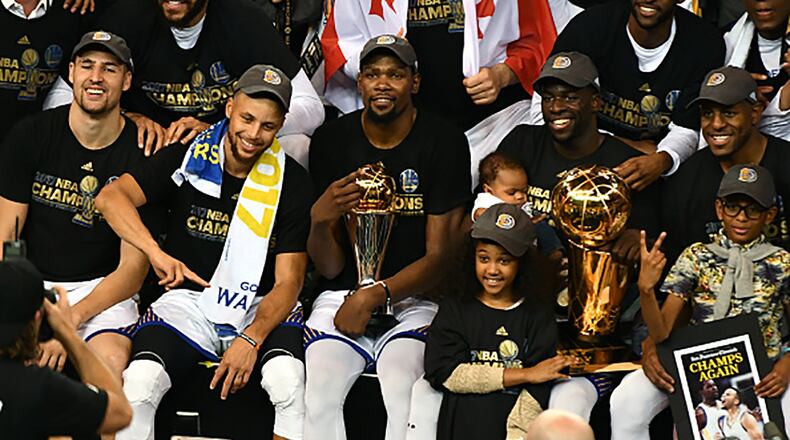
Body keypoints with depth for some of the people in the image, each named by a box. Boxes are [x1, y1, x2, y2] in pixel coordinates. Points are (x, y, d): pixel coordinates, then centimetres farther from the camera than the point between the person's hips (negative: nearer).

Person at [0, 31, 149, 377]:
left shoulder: (140, 154, -3)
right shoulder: (29, 137, 1)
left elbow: (133, 268, -5)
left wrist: (72, 319, -20)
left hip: (100, 290, -1)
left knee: (112, 361, -32)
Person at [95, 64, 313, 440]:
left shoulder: (291, 181, 0)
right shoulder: (187, 159, 0)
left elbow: (288, 281, -3)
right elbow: (111, 198, -15)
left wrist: (251, 339, -21)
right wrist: (156, 254, -32)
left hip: (262, 310, 0)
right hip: (187, 300, 0)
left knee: (289, 380, -33)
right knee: (139, 383, -28)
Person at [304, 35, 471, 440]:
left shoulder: (443, 143, -2)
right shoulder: (330, 141, 4)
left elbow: (439, 256, -3)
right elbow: (329, 268, 4)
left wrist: (375, 295, -16)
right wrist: (320, 221, -18)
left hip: (415, 298, -2)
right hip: (342, 296, 2)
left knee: (402, 392, -33)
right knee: (319, 391, -28)